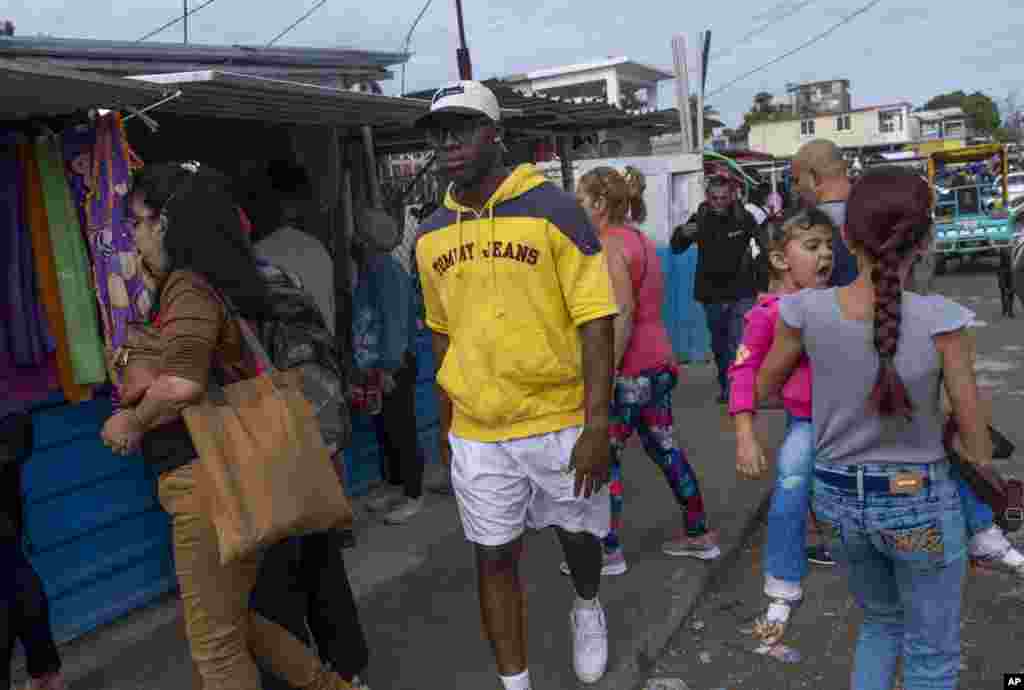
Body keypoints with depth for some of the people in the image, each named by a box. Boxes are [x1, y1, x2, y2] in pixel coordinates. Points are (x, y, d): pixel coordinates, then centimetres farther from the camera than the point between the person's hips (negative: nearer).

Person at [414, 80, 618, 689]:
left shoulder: (552, 208, -10)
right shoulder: (432, 235, 4)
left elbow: (595, 318, -12)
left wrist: (597, 424, -17)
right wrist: (446, 423, 15)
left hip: (560, 420, -2)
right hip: (477, 431, 3)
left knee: (579, 537, 18)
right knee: (495, 559, 9)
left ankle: (588, 609, 52)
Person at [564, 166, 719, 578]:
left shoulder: (609, 244, -14)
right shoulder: (640, 239, 15)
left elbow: (623, 312, -22)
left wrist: (606, 373, -23)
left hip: (630, 369, -10)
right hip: (659, 361, 10)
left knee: (603, 456, -1)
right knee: (664, 448, 16)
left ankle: (609, 552, 7)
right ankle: (699, 534, 25)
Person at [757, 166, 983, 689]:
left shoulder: (807, 310, -16)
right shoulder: (939, 319, -21)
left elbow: (764, 389, 1)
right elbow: (974, 436, -11)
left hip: (837, 499, 3)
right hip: (919, 503, -2)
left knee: (881, 621, 29)